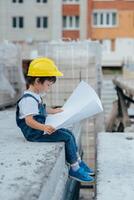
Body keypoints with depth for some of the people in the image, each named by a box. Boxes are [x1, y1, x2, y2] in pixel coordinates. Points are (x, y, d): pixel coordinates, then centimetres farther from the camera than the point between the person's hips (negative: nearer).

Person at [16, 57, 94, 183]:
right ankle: (75, 169, -5)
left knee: (69, 133, 9)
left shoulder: (35, 97, 12)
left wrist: (53, 111, 38)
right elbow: (29, 121, -30)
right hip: (35, 133, -11)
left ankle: (78, 162, 16)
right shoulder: (28, 99, -22)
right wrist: (44, 127, -43)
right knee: (67, 138, -14)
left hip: (41, 129, 11)